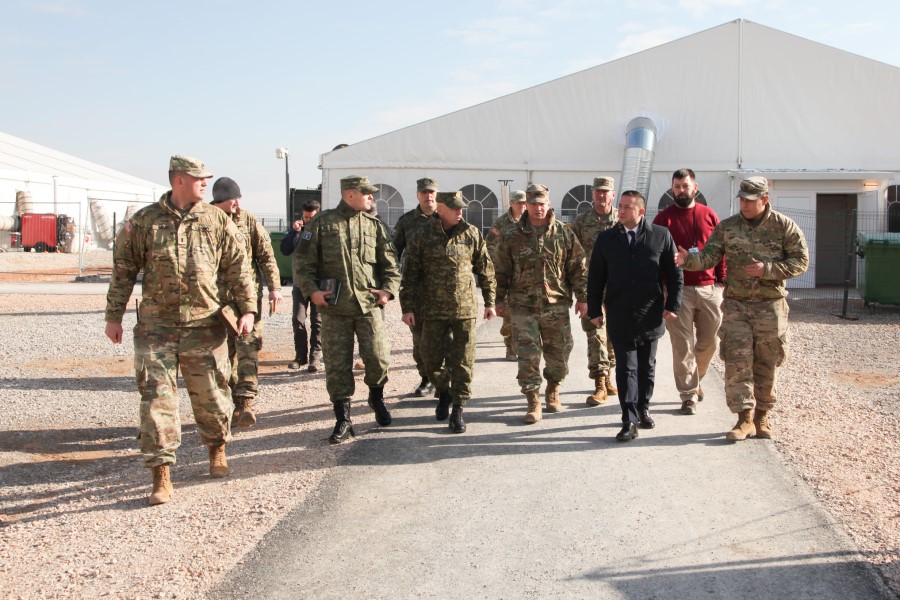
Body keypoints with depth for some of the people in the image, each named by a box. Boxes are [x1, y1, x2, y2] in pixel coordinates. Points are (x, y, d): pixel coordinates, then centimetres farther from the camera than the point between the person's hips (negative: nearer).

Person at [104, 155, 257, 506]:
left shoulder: (218, 221, 4)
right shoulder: (143, 222, 2)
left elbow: (238, 268, 5)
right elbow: (123, 270, 7)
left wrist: (247, 309, -4)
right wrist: (113, 315, 5)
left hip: (205, 324, 1)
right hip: (156, 325, -1)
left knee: (211, 394, 10)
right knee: (156, 397, -3)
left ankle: (217, 449, 36)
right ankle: (161, 474, 3)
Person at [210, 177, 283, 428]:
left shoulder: (248, 221, 2)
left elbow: (266, 255, 3)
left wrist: (274, 287, -4)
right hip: (217, 299, 2)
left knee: (248, 347, -12)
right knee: (224, 353, 7)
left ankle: (246, 401, -15)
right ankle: (234, 404, 17)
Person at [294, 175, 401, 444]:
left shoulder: (374, 225, 10)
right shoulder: (322, 223, 2)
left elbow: (390, 263, 12)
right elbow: (303, 261, 3)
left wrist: (388, 289, -3)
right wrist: (311, 290, -9)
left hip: (369, 304, 2)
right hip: (334, 307, -1)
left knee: (378, 359, -2)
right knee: (337, 366, 2)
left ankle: (376, 397, 29)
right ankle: (343, 420, 12)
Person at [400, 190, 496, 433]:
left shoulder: (472, 234, 2)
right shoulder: (422, 236, -2)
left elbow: (485, 270, 9)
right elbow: (410, 275, 1)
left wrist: (489, 301, 9)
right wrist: (407, 307, -3)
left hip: (465, 309, 0)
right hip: (433, 310, 0)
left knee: (462, 362, 1)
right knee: (432, 358, 7)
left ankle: (458, 409, 12)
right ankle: (444, 393, 34)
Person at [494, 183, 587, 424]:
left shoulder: (563, 233, 3)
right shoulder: (512, 236, 2)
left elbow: (578, 267, 6)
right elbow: (502, 271, 7)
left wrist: (582, 297, 3)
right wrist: (500, 300, 7)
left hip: (556, 305, 1)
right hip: (523, 307, -1)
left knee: (559, 353, 9)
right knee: (528, 357, -3)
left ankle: (553, 392, 33)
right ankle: (534, 404, 6)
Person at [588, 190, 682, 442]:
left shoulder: (661, 235, 0)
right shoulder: (606, 239, 5)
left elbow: (674, 273, 3)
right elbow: (595, 277, 8)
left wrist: (672, 305, -3)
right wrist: (594, 310, 4)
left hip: (650, 315, 0)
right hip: (619, 316, 0)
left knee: (647, 366, 13)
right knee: (626, 368, -3)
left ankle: (643, 409, 32)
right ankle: (629, 422, -2)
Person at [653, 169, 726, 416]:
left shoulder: (709, 215, 9)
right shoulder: (664, 218, 2)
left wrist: (721, 279, 3)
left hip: (710, 288, 3)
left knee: (709, 341, 10)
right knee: (683, 346, -2)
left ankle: (695, 380, 35)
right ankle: (689, 395, 6)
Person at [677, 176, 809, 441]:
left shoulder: (784, 227, -2)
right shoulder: (727, 227, 2)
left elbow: (800, 262, -2)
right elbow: (708, 257, -3)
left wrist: (767, 269, -16)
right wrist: (688, 259, -24)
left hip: (770, 305, -1)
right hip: (736, 303, 1)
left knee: (766, 364, 8)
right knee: (737, 361, -6)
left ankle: (762, 416, 22)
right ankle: (745, 419, -1)